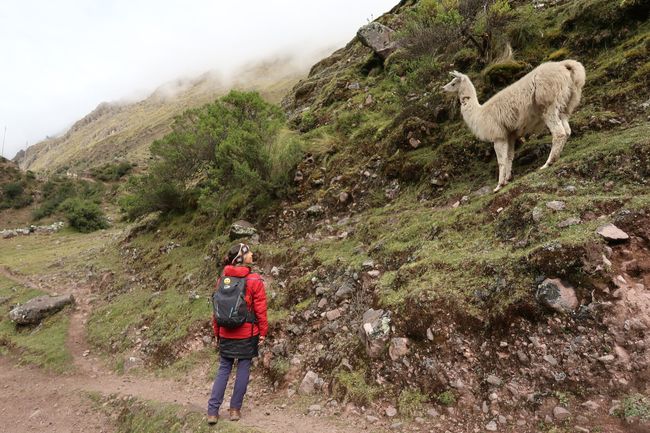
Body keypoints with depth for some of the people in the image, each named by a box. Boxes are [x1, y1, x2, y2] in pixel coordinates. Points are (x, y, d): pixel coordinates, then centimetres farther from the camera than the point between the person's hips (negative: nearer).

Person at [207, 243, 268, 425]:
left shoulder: (222, 279, 0)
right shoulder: (254, 280, -13)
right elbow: (260, 310, -11)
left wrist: (217, 332, 15)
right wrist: (263, 332, 0)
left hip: (226, 333, 4)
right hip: (247, 333, -4)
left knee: (223, 369, 13)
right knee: (243, 369, 9)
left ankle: (212, 411, 12)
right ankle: (235, 409, 17)